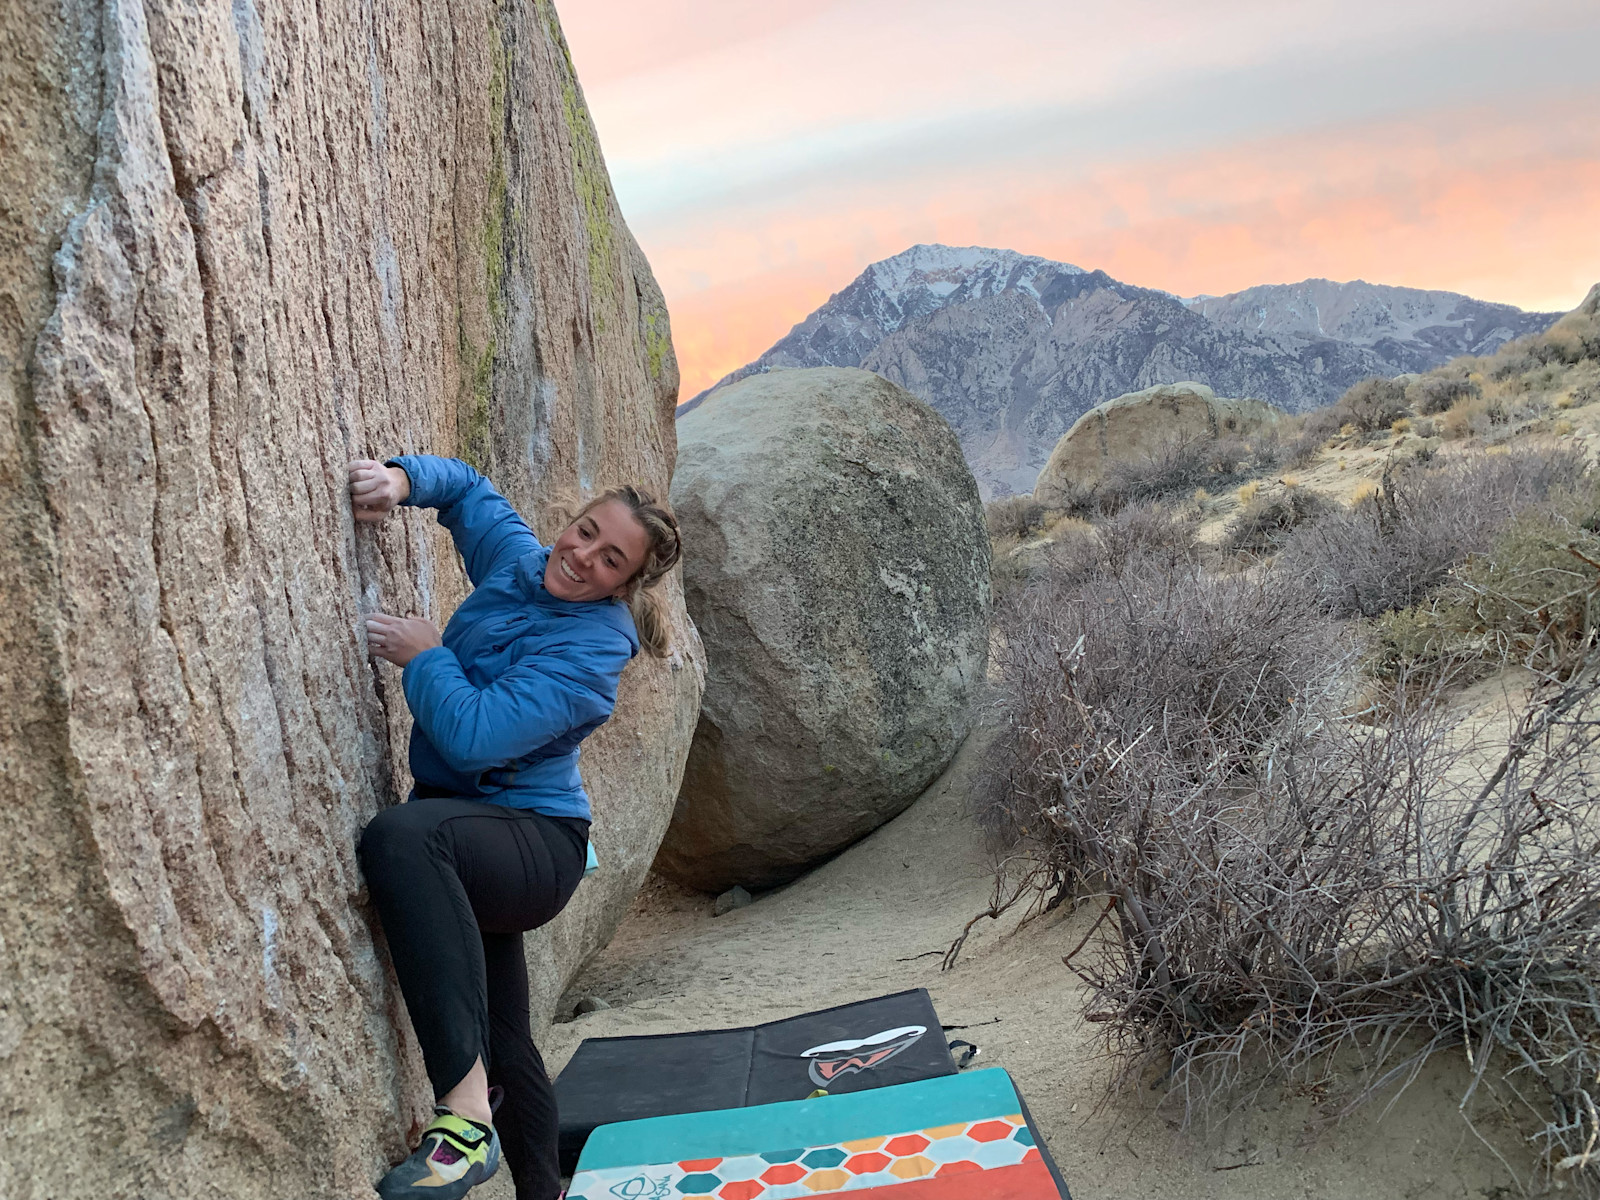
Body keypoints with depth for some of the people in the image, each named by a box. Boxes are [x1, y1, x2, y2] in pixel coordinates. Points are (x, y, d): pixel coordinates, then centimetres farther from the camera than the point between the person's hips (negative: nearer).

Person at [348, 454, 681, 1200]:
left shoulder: (592, 649, -19)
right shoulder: (518, 560, 2)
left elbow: (475, 737, -29)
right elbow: (466, 488, 18)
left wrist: (425, 655, -15)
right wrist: (403, 479, -4)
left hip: (536, 844, -8)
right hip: (475, 832, 8)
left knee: (401, 836, -40)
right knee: (502, 1043, 17)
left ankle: (468, 1114, -39)